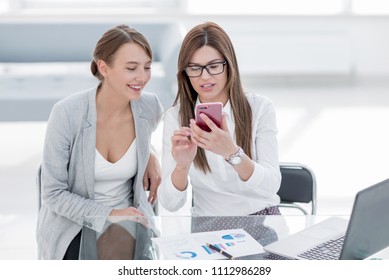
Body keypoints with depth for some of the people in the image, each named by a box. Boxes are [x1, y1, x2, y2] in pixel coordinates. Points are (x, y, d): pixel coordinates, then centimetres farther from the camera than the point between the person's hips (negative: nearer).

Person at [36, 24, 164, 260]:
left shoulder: (150, 108, -8)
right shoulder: (67, 114, -19)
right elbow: (54, 194, -13)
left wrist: (151, 156, -1)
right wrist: (108, 214, -22)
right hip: (73, 226, -3)